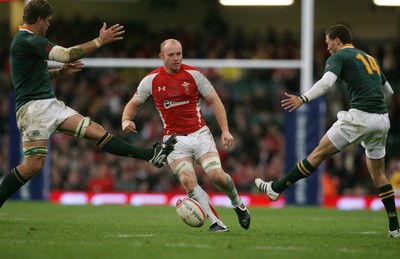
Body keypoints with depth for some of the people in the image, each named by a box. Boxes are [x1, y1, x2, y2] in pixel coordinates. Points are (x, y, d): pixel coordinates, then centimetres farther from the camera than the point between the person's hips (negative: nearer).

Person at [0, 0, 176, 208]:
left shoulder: (25, 39, 18)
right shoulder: (29, 40, -14)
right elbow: (66, 54, -20)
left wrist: (60, 72, 15)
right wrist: (100, 41, -16)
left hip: (50, 105, 10)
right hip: (34, 107, -10)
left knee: (96, 131, 0)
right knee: (33, 165, -15)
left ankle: (151, 155, -7)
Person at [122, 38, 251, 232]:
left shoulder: (194, 74, -2)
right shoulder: (151, 80, 0)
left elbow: (214, 101, 3)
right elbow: (134, 104, 12)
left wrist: (225, 130, -6)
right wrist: (126, 120, -10)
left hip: (200, 134, 0)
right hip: (174, 140, 0)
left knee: (216, 175, -18)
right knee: (188, 182, -22)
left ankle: (237, 203, 13)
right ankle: (216, 223, -16)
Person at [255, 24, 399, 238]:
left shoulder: (339, 57, 2)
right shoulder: (369, 58, 25)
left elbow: (327, 82, -18)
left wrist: (303, 99, -23)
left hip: (360, 116, -7)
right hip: (382, 119, 7)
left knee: (319, 153, 0)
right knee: (377, 172, 16)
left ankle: (276, 188, 3)